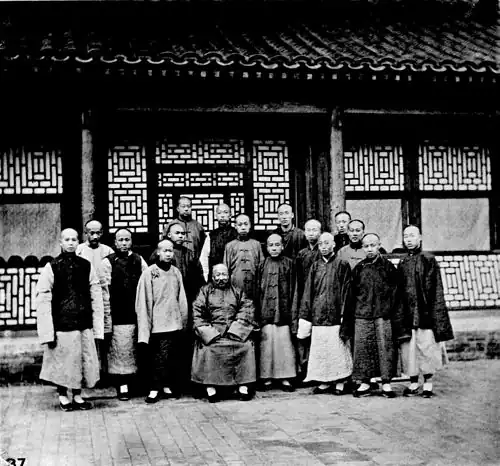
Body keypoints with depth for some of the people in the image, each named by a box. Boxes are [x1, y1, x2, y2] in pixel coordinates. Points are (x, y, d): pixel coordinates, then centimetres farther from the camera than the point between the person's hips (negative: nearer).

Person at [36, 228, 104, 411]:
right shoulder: (51, 268, -4)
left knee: (84, 361, 8)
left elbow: (96, 297, 5)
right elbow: (43, 300, -7)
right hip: (62, 325, -3)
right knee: (63, 361, 5)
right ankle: (63, 396, 24)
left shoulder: (86, 266, 4)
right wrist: (48, 332, -11)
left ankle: (77, 395, 25)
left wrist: (98, 327, 0)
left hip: (84, 325, 3)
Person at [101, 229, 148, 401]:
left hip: (137, 313, 4)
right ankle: (122, 386, 2)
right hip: (118, 315, -4)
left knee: (136, 351, 8)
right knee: (120, 350, -4)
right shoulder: (108, 262, -1)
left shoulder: (139, 261, 10)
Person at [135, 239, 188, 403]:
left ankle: (168, 386, 17)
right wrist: (145, 326, -10)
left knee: (172, 357, 7)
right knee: (161, 356, -6)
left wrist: (184, 320, 10)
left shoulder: (176, 272, 10)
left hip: (175, 322, 5)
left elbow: (181, 299, 13)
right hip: (159, 323, -5)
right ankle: (155, 388, 1)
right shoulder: (149, 273, -4)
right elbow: (143, 301, -6)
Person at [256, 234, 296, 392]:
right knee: (267, 341, -2)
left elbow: (292, 288, 4)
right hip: (266, 311, 1)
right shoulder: (262, 265, 8)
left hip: (284, 309, -1)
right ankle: (267, 377, 6)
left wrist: (291, 309, -2)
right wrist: (258, 312, 2)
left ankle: (285, 377, 5)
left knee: (284, 341, -2)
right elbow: (257, 289, 8)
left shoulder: (289, 264, 6)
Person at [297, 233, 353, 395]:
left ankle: (339, 382, 8)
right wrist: (305, 316, 5)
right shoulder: (315, 267, 12)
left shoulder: (342, 265, 2)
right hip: (317, 316, 4)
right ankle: (324, 381, 13)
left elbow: (346, 291, -3)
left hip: (335, 315, -3)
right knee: (320, 350, 4)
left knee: (337, 348, -1)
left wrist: (344, 315, -11)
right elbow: (308, 292, 11)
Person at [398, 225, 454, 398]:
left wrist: (436, 315, -11)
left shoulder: (428, 260, -1)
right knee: (409, 349, 4)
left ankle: (428, 383, 10)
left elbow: (436, 290, -4)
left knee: (426, 346, -1)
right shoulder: (402, 263, 12)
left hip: (425, 311, -4)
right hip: (407, 313, 4)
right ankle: (413, 382, 14)